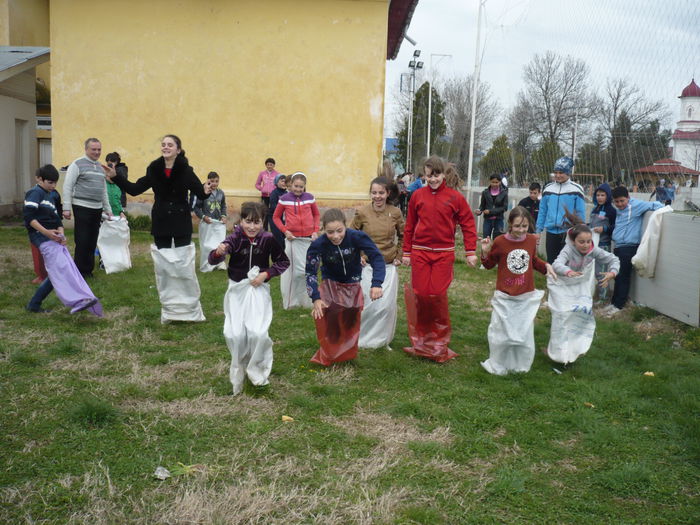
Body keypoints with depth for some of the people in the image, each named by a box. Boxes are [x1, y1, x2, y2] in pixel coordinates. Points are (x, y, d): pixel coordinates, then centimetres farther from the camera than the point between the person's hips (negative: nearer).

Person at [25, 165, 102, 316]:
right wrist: (46, 232, -21)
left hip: (53, 237, 8)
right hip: (42, 236, -8)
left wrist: (60, 233, 0)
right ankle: (78, 300, -36)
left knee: (57, 273, 5)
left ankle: (34, 304, 12)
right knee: (62, 267, -22)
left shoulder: (53, 195, 22)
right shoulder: (35, 193, -2)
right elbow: (28, 216, -14)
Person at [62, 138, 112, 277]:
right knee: (82, 242, -5)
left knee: (92, 242, 9)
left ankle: (88, 270, 16)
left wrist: (108, 209, 22)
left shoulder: (100, 167, 18)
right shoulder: (77, 164, -3)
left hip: (97, 209, 7)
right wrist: (67, 208, -13)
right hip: (82, 208, -7)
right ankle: (79, 271, 3)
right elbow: (67, 187, -7)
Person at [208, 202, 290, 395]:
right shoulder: (235, 238, -12)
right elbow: (212, 260, -22)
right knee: (234, 333, -7)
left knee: (258, 332, -14)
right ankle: (239, 369, 22)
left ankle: (257, 369, 15)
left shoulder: (268, 239, -8)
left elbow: (283, 262, 4)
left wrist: (266, 274, -10)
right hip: (237, 289, 0)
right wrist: (218, 252, -45)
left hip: (258, 290, 0)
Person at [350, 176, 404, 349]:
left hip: (389, 267, 1)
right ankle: (363, 337, 23)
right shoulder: (362, 213, -8)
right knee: (369, 305, -1)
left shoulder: (395, 213, -4)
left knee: (386, 305, 0)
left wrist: (399, 255, 7)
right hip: (367, 266, -1)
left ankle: (382, 339, 22)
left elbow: (403, 236, 13)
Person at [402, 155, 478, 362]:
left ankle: (439, 343, 15)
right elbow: (409, 226, 8)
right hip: (420, 252, 2)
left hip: (444, 254, -2)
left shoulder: (455, 197, -1)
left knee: (438, 294, -4)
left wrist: (471, 252, -4)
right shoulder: (418, 195, 3)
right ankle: (422, 340, 19)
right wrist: (406, 252, 9)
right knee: (421, 294, 2)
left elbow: (468, 224, 1)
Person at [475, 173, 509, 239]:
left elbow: (505, 208, -6)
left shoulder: (504, 193, -2)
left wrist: (490, 211, -16)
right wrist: (479, 211, -16)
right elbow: (482, 205, 7)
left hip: (498, 220, -1)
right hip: (487, 219, 1)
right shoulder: (485, 192, 1)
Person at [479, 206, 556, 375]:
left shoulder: (532, 240, -3)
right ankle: (498, 366, 27)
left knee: (525, 334, 11)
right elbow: (489, 264, 0)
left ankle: (520, 365, 30)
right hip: (504, 297, -2)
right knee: (501, 333, 8)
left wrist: (546, 266, -3)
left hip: (526, 297, 3)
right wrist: (485, 252, -18)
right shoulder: (499, 242, -13)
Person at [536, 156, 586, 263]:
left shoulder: (576, 189, -5)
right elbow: (542, 211, 10)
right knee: (550, 261, 12)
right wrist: (539, 230, 8)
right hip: (551, 231, 4)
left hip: (569, 233, -4)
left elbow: (581, 213, -4)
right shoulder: (548, 188, 6)